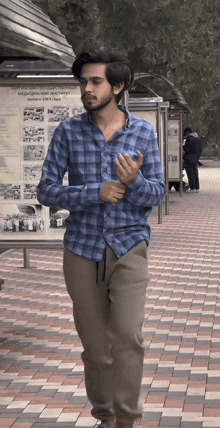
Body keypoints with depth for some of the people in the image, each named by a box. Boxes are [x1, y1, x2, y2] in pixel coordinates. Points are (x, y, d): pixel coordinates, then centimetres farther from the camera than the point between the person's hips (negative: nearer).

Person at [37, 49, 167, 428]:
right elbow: (46, 190, -3)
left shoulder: (143, 132, 1)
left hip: (129, 247, -1)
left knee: (128, 336, -17)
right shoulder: (68, 132, 0)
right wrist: (96, 193, -17)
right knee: (95, 346, 8)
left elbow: (157, 193, 1)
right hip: (83, 249, 1)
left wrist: (134, 181, -22)